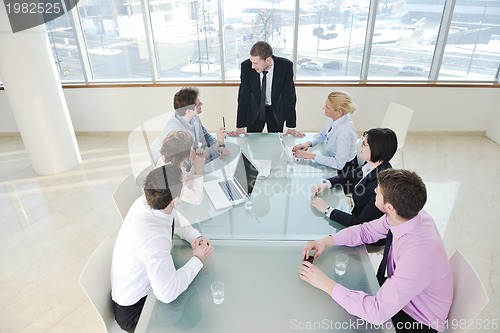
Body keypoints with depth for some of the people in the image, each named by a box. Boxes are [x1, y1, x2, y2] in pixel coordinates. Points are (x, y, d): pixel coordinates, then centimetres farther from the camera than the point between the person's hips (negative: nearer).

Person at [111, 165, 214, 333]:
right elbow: (167, 294, -33)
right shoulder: (154, 237, -41)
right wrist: (198, 259, -22)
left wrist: (196, 238, -13)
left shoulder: (146, 201, -18)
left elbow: (177, 220, 3)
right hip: (133, 311, -6)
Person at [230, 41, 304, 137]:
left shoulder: (285, 66, -25)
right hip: (254, 110, 1)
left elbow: (289, 96, -20)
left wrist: (291, 128, -21)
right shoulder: (246, 66, -23)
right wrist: (240, 127, -20)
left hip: (276, 111, 0)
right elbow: (243, 97, -18)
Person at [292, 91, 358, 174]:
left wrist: (311, 156, -29)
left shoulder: (345, 131, -33)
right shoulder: (334, 118, -11)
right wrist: (309, 143, -9)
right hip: (336, 161, 7)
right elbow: (322, 134, 9)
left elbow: (338, 164, -31)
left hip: (344, 168, -7)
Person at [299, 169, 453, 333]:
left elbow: (377, 312, -36)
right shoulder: (408, 214, -17)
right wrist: (326, 241, -15)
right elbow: (366, 230, -2)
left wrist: (327, 284, -30)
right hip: (397, 289, 6)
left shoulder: (418, 255, -39)